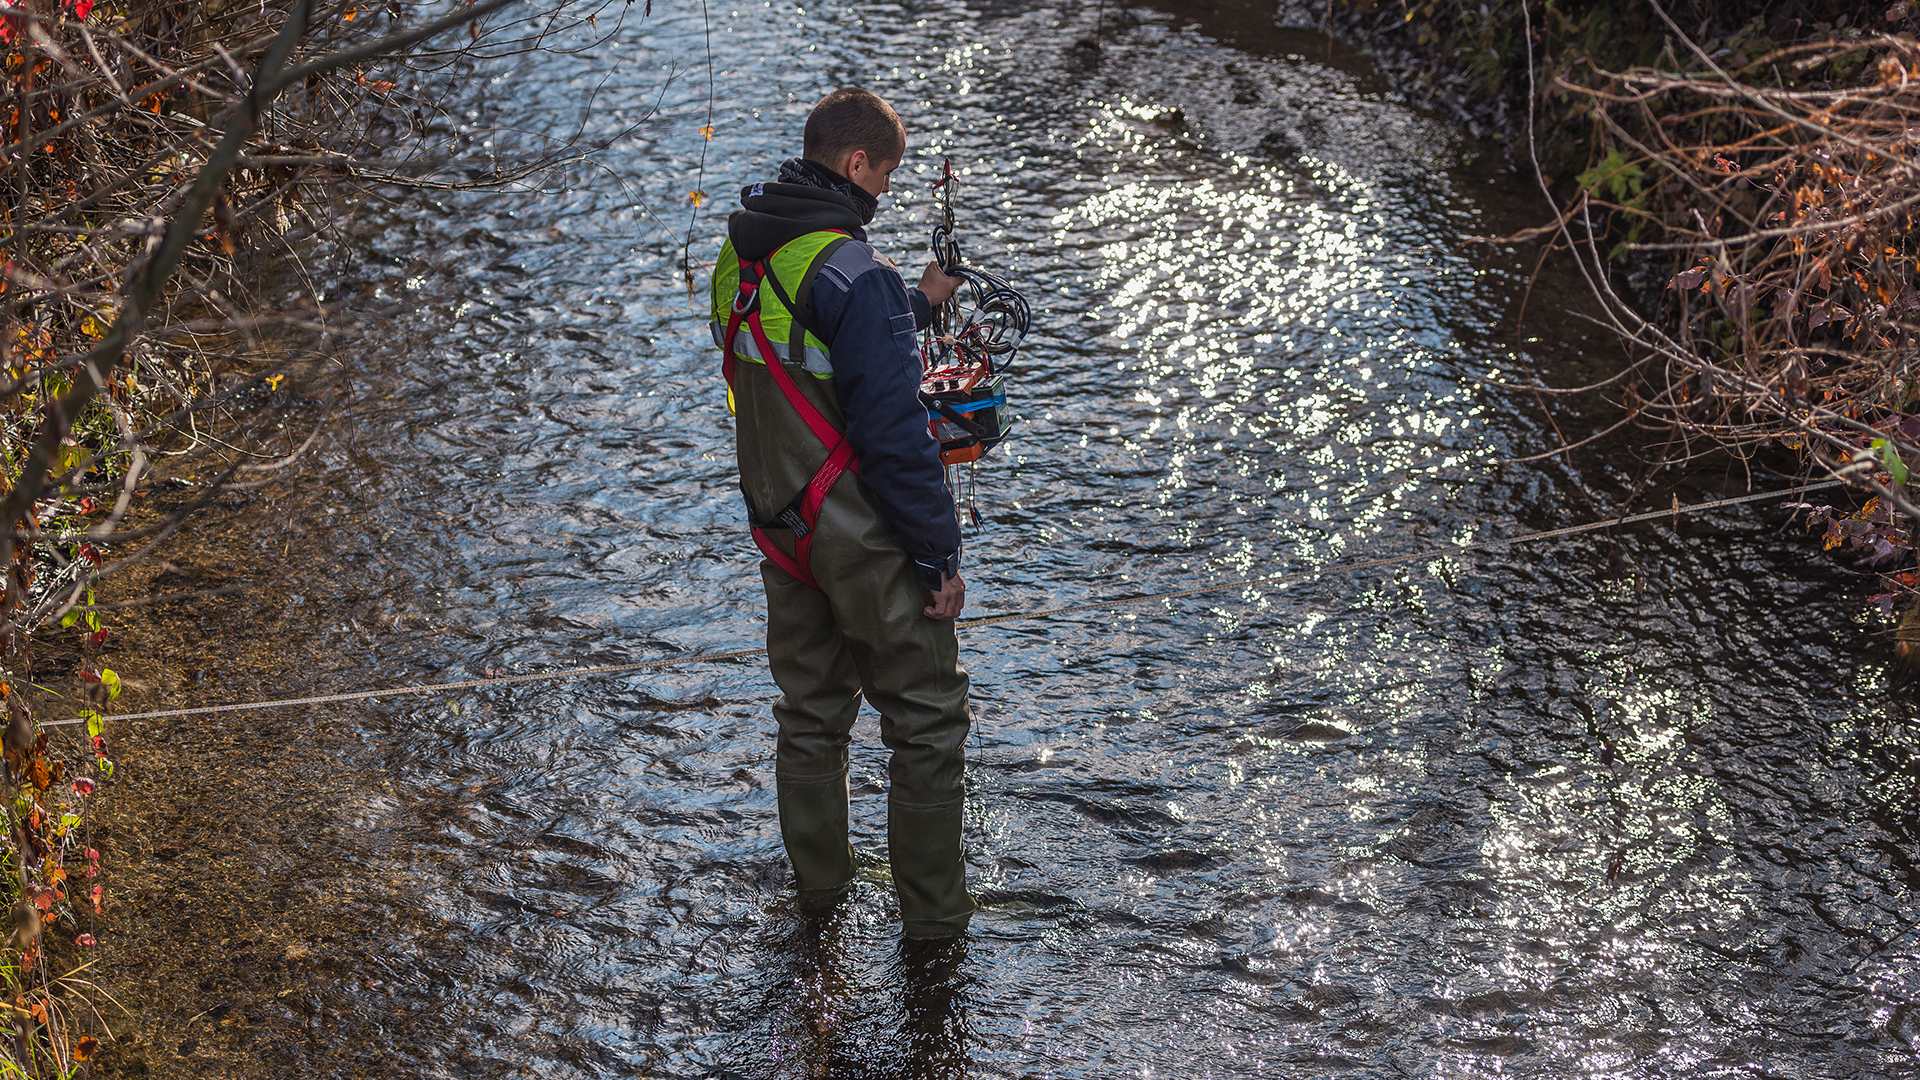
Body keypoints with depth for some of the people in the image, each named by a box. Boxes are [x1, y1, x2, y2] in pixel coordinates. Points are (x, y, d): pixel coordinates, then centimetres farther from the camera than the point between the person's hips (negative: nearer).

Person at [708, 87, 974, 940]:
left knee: (809, 710, 21)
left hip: (782, 531, 8)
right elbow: (892, 430, -22)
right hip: (865, 536, -8)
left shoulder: (740, 255, 5)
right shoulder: (850, 270, -21)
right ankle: (933, 915, 12)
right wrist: (939, 555, -16)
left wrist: (915, 306, 26)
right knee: (927, 719, 5)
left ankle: (818, 882, 35)